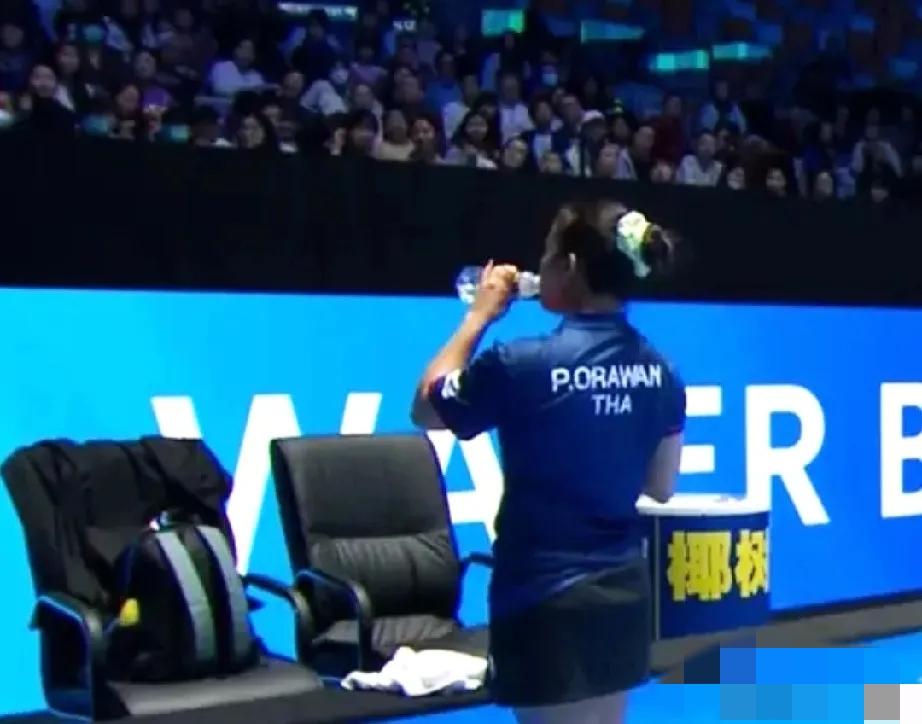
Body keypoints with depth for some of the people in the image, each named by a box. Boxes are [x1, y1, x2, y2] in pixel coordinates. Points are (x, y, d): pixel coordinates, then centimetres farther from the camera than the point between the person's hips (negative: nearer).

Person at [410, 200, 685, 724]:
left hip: (545, 597, -6)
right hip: (624, 590, 7)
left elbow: (426, 410, 0)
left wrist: (479, 316, 5)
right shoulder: (660, 373, 1)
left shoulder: (522, 364, -18)